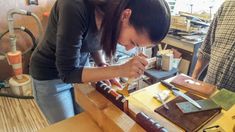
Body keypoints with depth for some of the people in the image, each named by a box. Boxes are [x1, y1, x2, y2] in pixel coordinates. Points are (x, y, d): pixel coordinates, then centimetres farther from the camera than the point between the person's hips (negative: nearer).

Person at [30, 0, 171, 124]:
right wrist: (119, 70, -36)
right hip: (50, 76, -5)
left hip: (79, 70, 5)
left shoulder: (111, 13, -15)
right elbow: (68, 72, -29)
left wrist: (103, 66, -12)